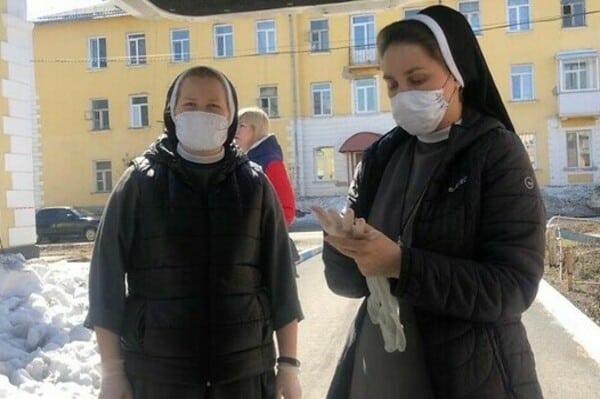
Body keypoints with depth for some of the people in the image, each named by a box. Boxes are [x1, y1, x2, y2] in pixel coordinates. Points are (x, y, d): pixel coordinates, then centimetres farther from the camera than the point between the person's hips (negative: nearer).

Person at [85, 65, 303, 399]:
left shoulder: (254, 184, 2)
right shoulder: (140, 181, -2)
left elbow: (280, 276, 3)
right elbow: (108, 276, -1)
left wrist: (288, 363, 1)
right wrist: (112, 371, -3)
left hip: (245, 370, 2)